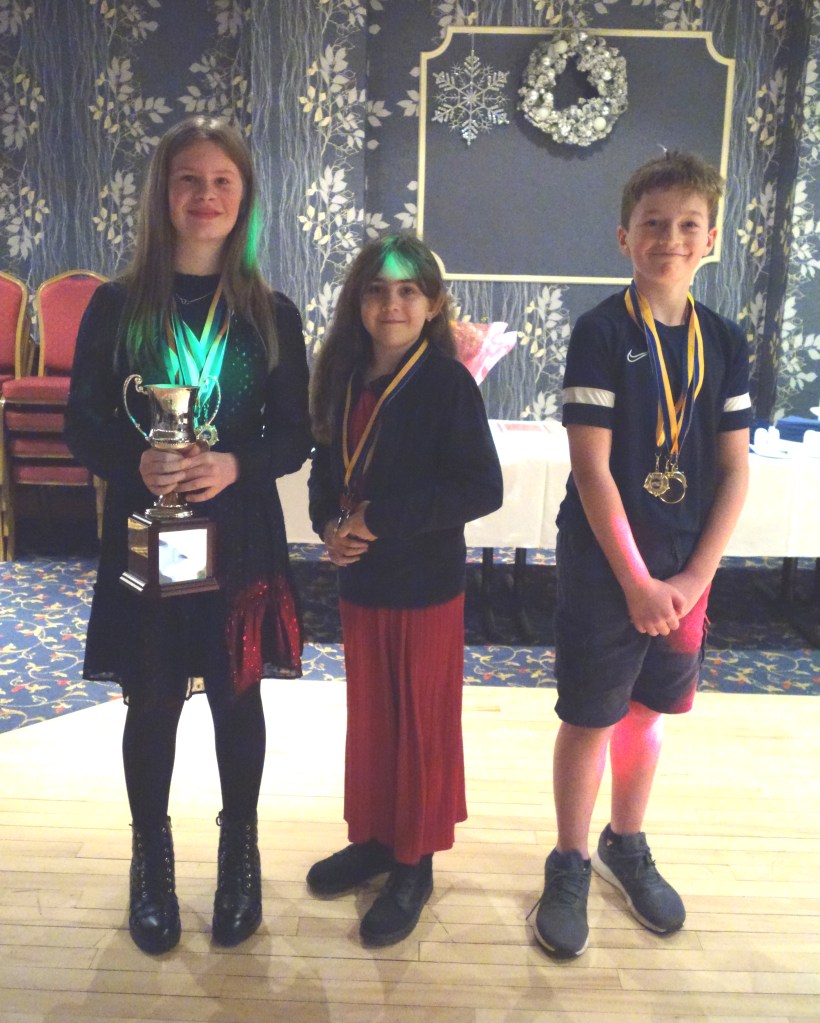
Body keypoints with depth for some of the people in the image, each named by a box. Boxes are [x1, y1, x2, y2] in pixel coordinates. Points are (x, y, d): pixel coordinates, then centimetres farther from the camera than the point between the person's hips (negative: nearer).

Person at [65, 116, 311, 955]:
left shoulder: (271, 313, 1)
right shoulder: (116, 305, 0)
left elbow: (295, 437, 1)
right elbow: (82, 427, -1)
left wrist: (235, 464, -18)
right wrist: (137, 464, -20)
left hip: (241, 537, 1)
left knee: (237, 695, 11)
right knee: (152, 701, 10)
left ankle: (239, 852, 33)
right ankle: (151, 860, 33)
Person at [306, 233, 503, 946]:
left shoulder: (448, 384, -14)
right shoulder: (346, 380, 4)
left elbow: (483, 488, -20)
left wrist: (381, 519, -20)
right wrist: (330, 525, -8)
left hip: (426, 588, -6)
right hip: (360, 580, 6)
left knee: (422, 725, 9)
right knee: (367, 717, 18)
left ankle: (413, 864, 27)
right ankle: (372, 837, 39)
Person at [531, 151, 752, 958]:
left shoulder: (724, 341, 4)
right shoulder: (602, 332, -10)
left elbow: (735, 470, 3)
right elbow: (591, 467, -14)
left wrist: (696, 575, -6)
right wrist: (637, 581, -15)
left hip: (684, 568, 5)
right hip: (603, 565, -4)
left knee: (647, 709, 17)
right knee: (589, 717, 6)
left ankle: (625, 846, 38)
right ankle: (569, 866, 26)